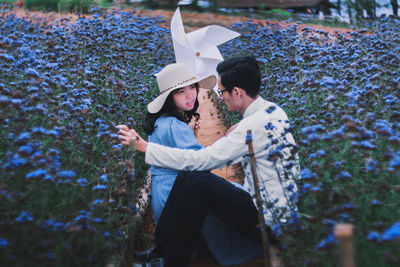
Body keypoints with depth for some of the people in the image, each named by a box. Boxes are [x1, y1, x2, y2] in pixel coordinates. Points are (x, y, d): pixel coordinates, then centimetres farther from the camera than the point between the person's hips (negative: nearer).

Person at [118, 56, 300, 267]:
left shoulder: (255, 125, -22)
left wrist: (143, 146, -16)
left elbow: (198, 160, -22)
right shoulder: (272, 109, 7)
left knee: (192, 179, -17)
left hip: (271, 224, -10)